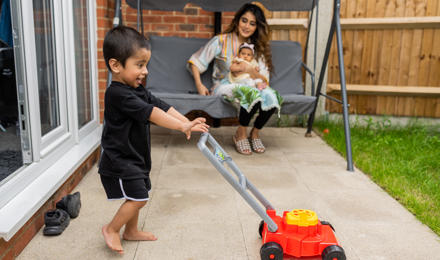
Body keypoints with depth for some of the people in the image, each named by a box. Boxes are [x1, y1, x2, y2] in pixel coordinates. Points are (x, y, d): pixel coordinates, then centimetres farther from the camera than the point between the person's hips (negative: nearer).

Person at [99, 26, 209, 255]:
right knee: (138, 197, -7)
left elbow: (163, 107, -2)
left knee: (135, 197, 19)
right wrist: (182, 126, -36)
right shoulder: (117, 94, -25)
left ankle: (131, 231, 37)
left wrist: (187, 123, -14)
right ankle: (111, 229, 13)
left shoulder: (138, 91, 6)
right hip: (119, 161, -10)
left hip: (135, 158, 10)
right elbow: (151, 114, -33)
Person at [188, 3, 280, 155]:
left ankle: (255, 132, -4)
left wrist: (248, 69, -15)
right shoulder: (221, 41, 0)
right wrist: (199, 85, -11)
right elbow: (195, 62, 2)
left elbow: (264, 80, 3)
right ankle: (240, 135, -11)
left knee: (270, 96, -30)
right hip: (223, 87, -4)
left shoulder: (258, 47, 10)